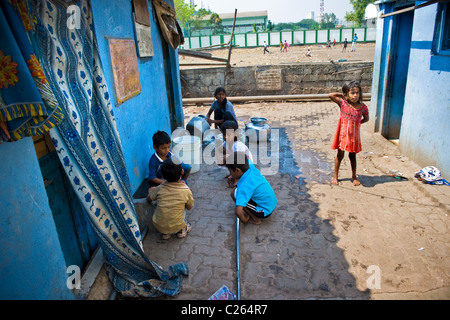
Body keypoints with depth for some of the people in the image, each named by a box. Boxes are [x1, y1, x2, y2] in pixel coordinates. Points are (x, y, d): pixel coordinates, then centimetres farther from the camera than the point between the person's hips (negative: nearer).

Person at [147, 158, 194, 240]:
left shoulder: (160, 188, -11)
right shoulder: (186, 190, -14)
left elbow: (149, 199, 5)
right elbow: (189, 207, 3)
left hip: (158, 226, 1)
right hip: (176, 227, 0)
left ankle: (165, 233, 21)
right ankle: (182, 230, 24)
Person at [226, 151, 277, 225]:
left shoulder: (244, 186, -30)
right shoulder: (252, 168, -10)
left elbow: (238, 211, -39)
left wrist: (244, 220, -16)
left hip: (265, 212, -8)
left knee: (234, 194, -15)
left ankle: (255, 219, -2)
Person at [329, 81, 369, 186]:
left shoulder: (362, 107, -4)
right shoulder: (343, 103, -9)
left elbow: (366, 118, 12)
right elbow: (330, 95, -13)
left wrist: (357, 123, -1)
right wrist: (341, 95, -4)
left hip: (354, 135, 1)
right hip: (343, 134, -1)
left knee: (352, 156, 13)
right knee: (340, 155, 7)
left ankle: (354, 177, 27)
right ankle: (335, 176, 20)